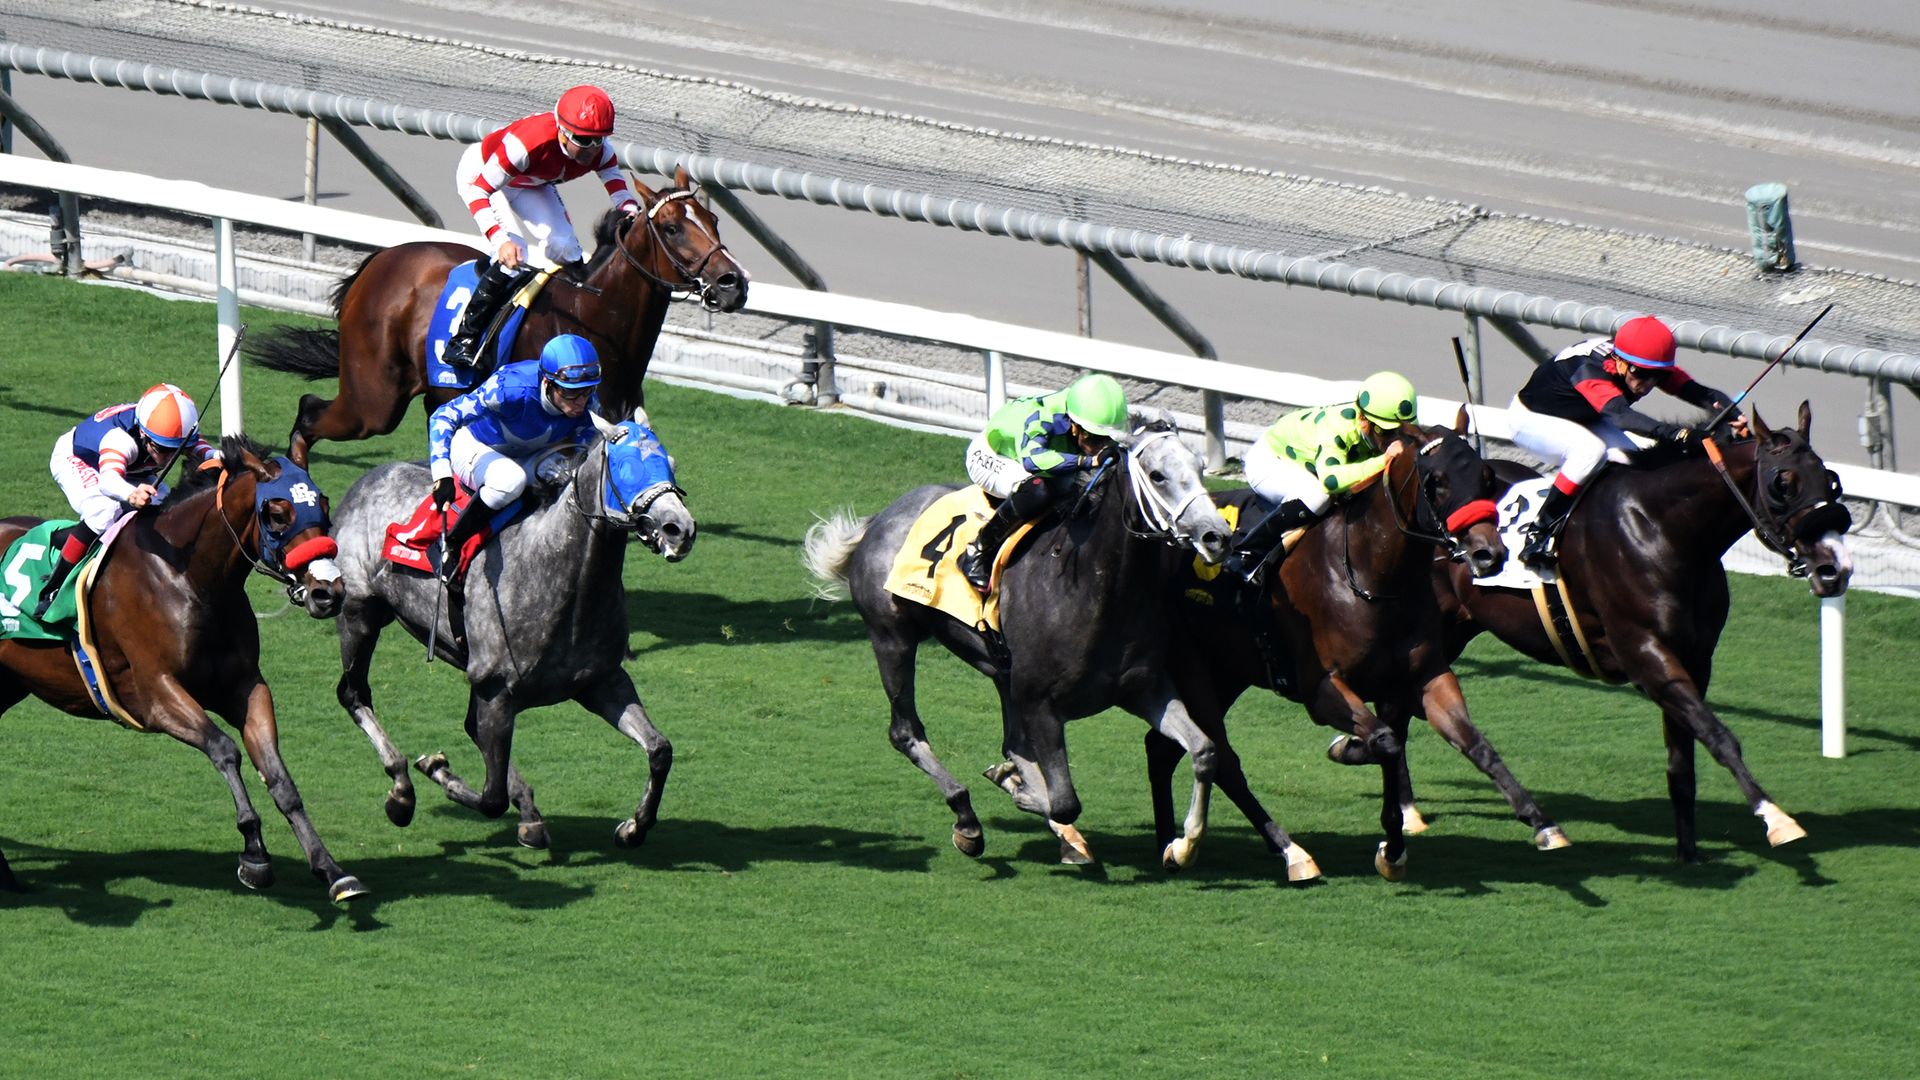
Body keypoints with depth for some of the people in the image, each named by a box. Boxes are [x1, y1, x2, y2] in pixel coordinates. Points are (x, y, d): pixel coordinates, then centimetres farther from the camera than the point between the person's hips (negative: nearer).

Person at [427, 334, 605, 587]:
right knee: (510, 479, -39)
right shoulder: (511, 388, -36)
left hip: (527, 458, 6)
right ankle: (452, 547, -21)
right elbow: (444, 416, -32)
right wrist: (442, 477, -40)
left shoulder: (588, 405, -22)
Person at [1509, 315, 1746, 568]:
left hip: (1584, 421, 7)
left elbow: (1701, 393, -27)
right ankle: (1539, 532, -25)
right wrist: (1676, 433, -70)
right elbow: (1620, 414, -56)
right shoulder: (1589, 369, -41)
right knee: (1590, 448, -35)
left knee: (1649, 450, -15)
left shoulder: (1651, 367, -20)